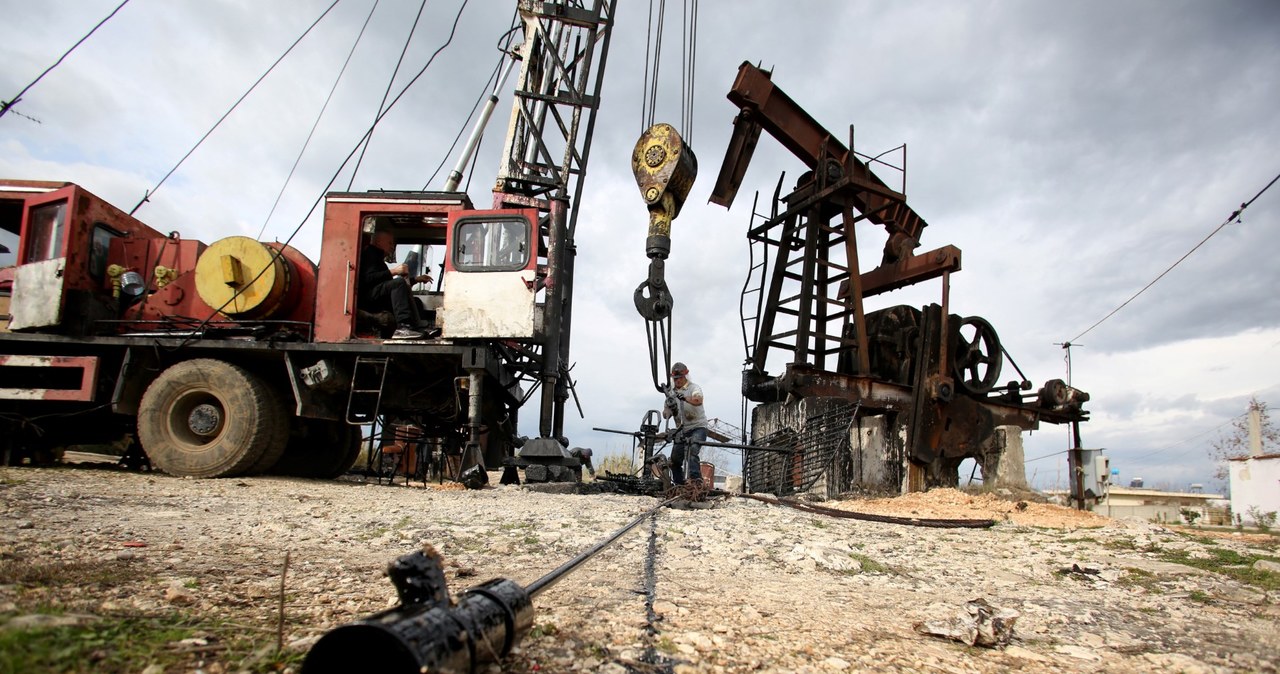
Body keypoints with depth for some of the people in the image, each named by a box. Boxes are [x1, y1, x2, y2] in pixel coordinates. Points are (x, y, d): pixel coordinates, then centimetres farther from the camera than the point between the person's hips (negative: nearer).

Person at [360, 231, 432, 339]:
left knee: (416, 301, 8)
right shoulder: (370, 253, 1)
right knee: (399, 283, -31)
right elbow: (368, 278, -18)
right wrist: (393, 271, -23)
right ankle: (403, 327, -44)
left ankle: (418, 330, -19)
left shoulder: (377, 257, 31)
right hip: (366, 298, -10)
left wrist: (416, 279, 23)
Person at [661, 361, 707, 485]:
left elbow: (698, 400, -28)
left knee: (691, 452, -28)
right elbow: (665, 415, 9)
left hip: (698, 427, -6)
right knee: (675, 460, 3)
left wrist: (684, 398, -45)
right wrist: (670, 408, -14)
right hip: (681, 431, 6)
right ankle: (679, 486, 16)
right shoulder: (671, 393, 11)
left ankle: (696, 479, -37)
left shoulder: (694, 388, -4)